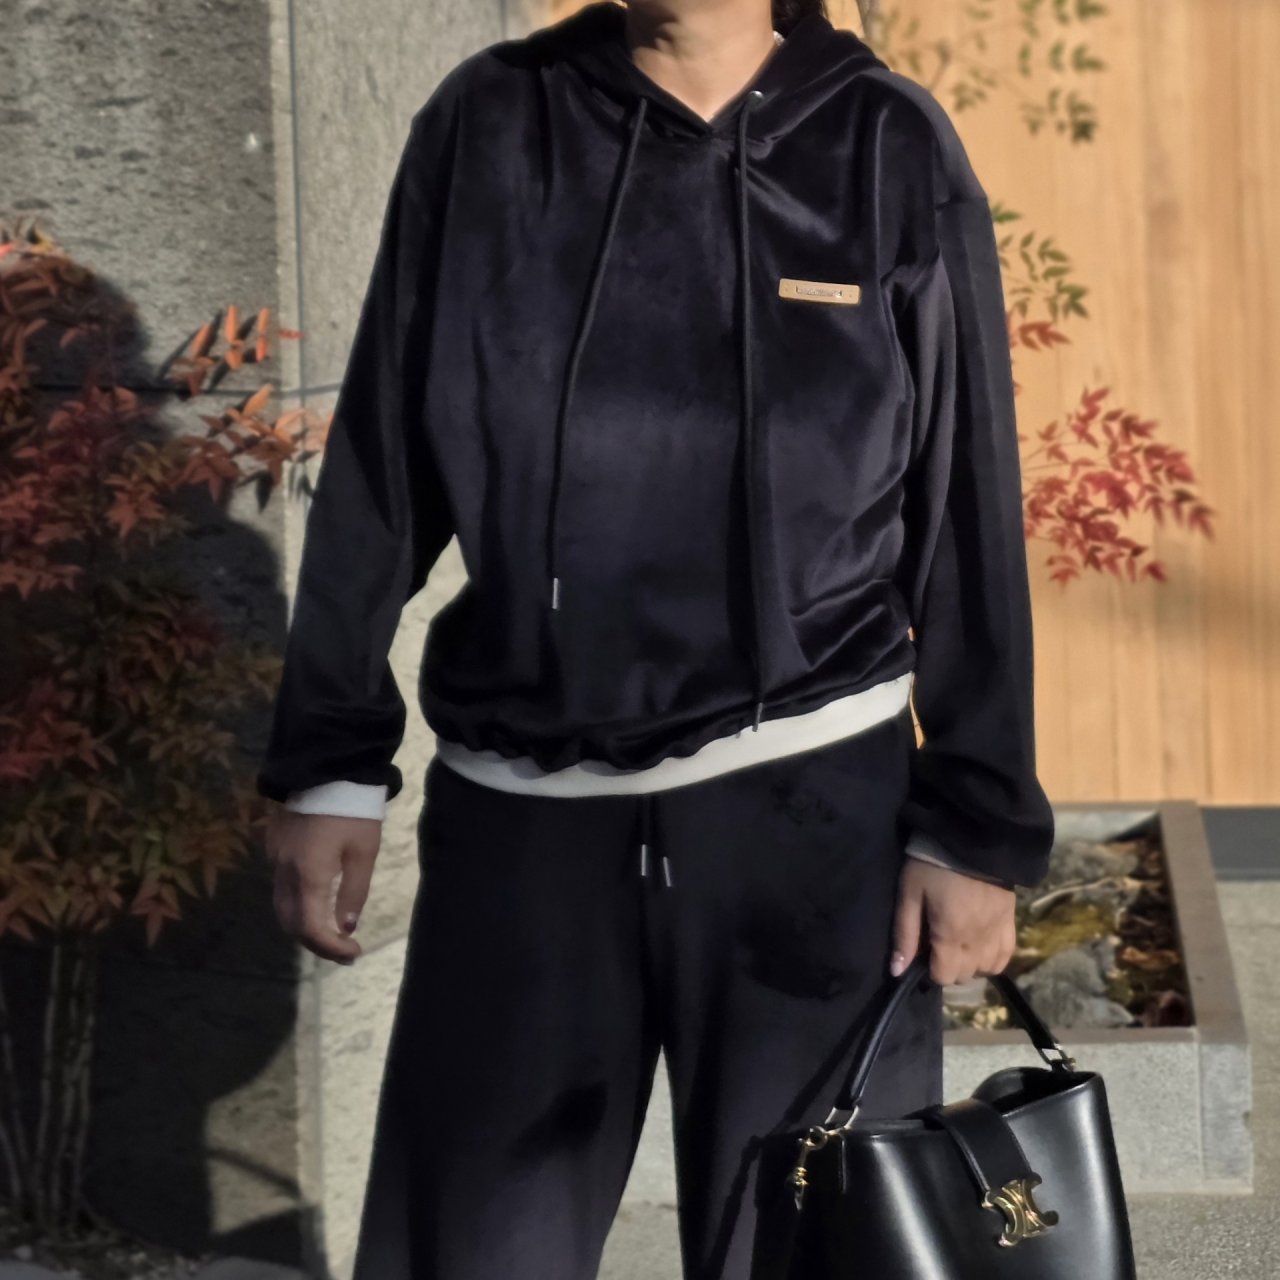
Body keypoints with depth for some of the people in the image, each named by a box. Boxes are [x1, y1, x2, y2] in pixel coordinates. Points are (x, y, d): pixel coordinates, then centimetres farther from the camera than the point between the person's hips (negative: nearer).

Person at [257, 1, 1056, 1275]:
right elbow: (379, 467, 6)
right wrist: (328, 762, 5)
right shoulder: (488, 125, 2)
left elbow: (968, 514, 1)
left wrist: (977, 826, -1)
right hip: (519, 818, 1)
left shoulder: (890, 149, 0)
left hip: (813, 810, -1)